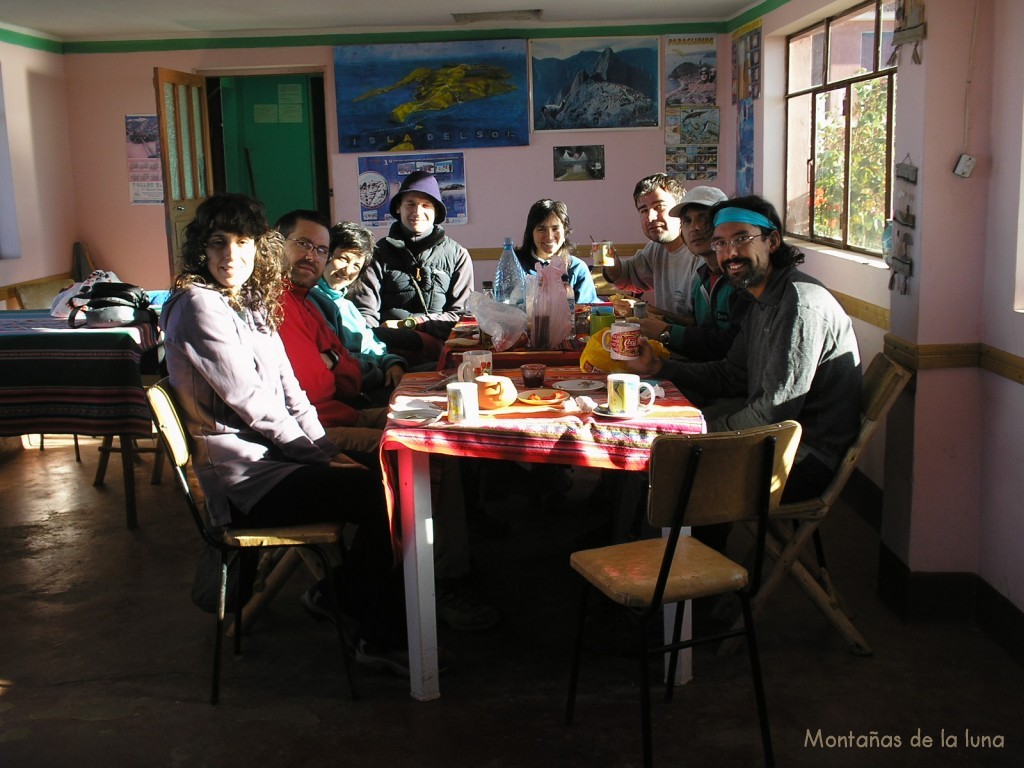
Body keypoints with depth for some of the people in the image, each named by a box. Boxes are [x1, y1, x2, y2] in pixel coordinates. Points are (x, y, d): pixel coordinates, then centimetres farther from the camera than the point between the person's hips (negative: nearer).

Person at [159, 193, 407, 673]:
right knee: (384, 495, -17)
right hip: (244, 477, -8)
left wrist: (328, 450, 0)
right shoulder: (199, 305, -13)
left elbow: (289, 392, 12)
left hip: (274, 457, 8)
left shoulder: (253, 305, 14)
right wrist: (318, 457, -10)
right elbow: (250, 402, -17)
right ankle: (378, 639, -1)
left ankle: (343, 597, 14)